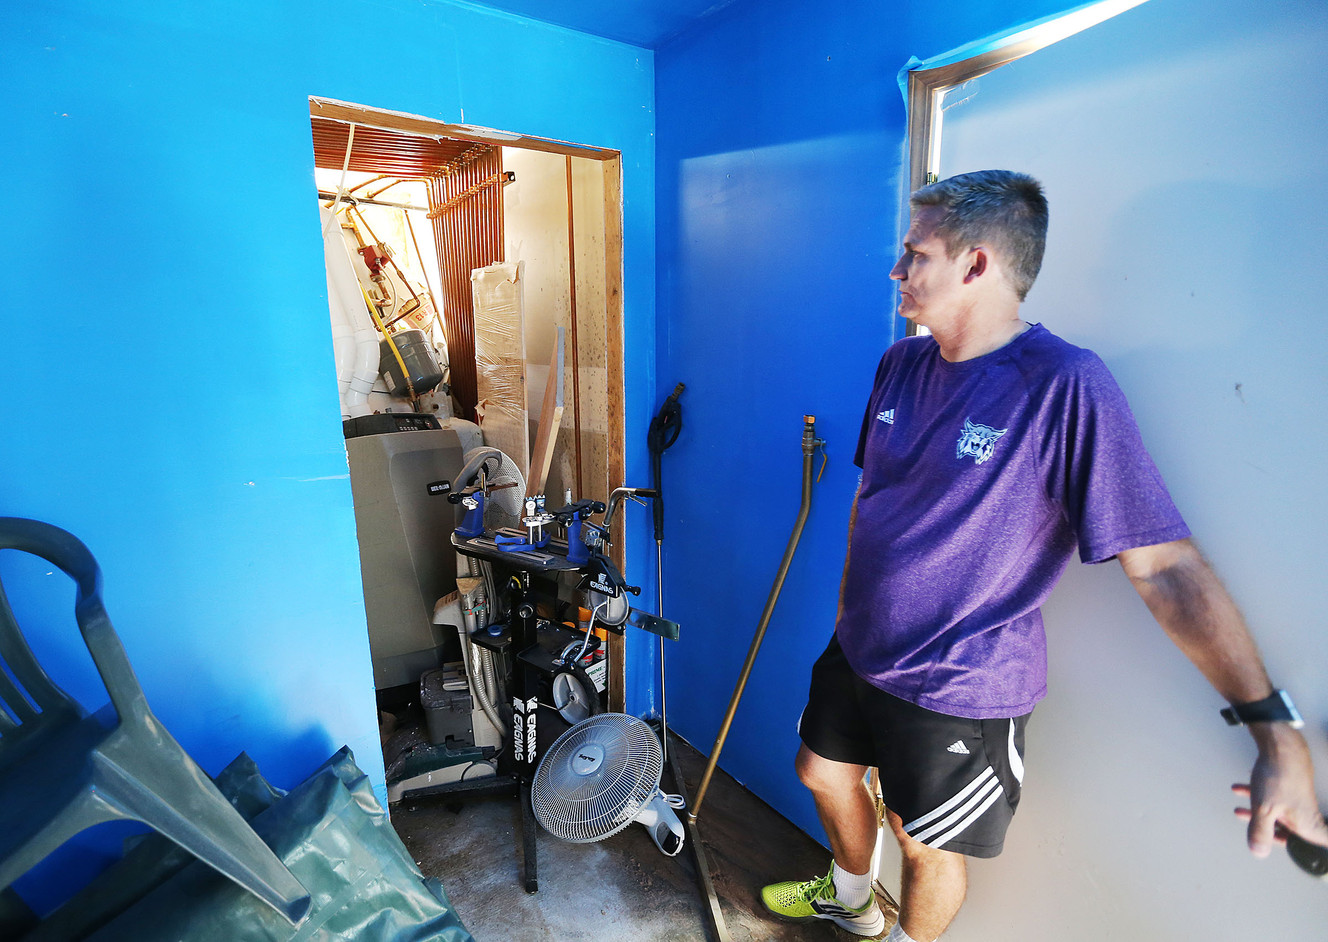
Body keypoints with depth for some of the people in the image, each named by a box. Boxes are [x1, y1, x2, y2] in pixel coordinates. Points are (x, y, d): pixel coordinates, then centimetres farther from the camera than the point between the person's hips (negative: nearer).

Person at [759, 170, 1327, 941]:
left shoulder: (1066, 386, -22)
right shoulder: (903, 364, -1)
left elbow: (1166, 565, -21)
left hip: (960, 689, -7)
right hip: (859, 649, 7)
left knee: (927, 847, 16)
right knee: (825, 772, 26)